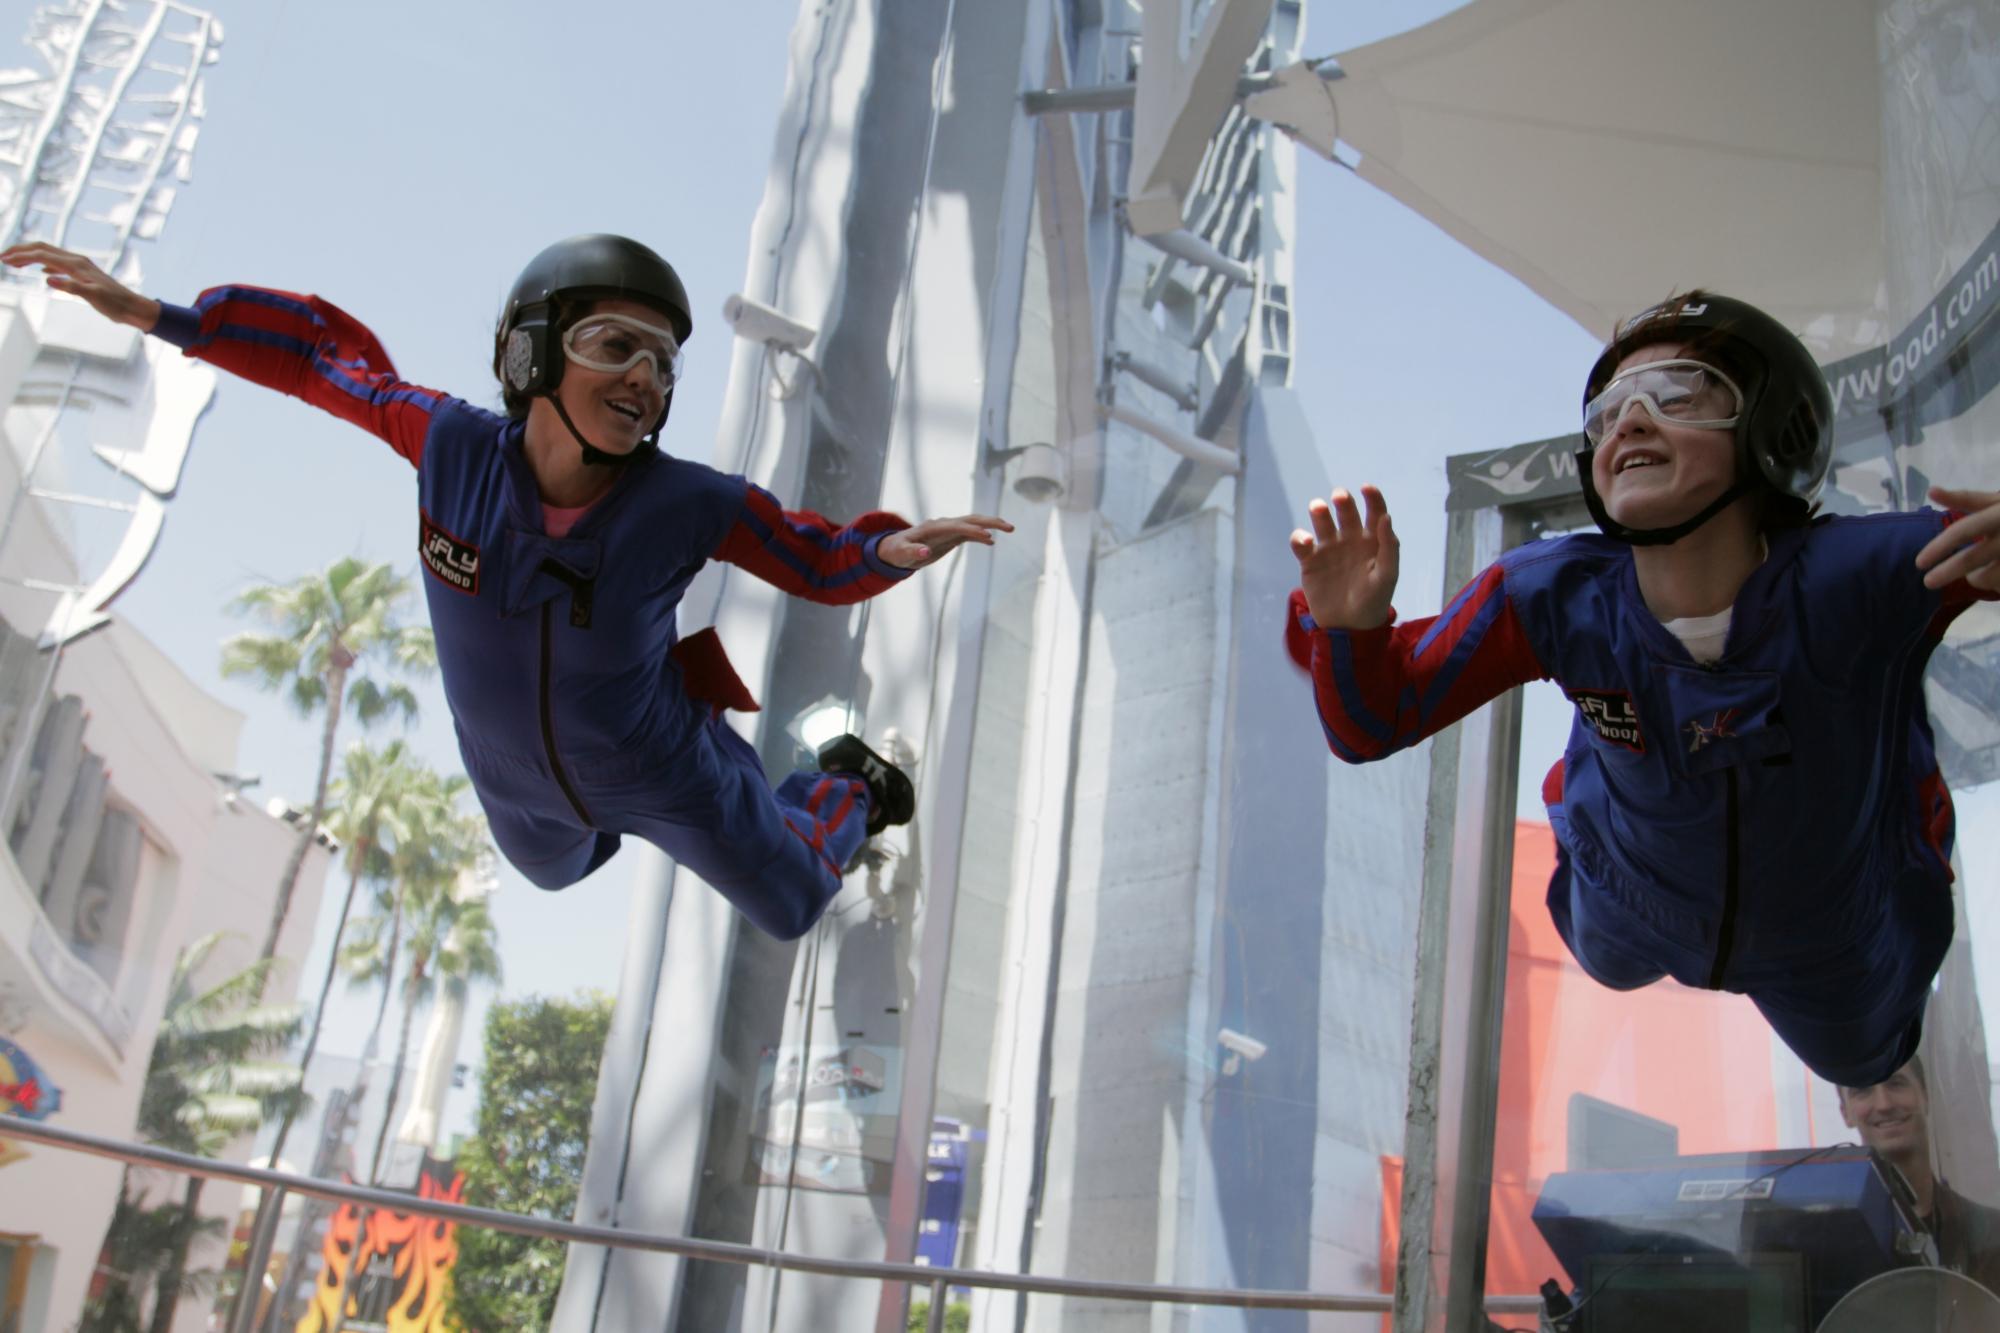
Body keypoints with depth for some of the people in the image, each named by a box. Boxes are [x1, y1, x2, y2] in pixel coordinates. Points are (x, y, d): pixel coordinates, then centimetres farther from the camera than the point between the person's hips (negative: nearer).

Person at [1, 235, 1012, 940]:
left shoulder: (689, 506, -35)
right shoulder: (456, 446, -30)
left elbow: (820, 561, -21)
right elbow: (332, 357, -14)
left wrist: (897, 550, -44)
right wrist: (150, 314, -17)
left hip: (664, 769, -2)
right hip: (522, 783, 3)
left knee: (792, 907, 23)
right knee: (556, 870, 37)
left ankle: (847, 784, 52)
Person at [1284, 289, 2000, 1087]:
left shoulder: (1865, 579, -42)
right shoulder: (1552, 599, -34)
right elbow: (1374, 722, -25)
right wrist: (1352, 629, -48)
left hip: (1835, 944, -1)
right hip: (1634, 905, 1)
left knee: (1859, 1061, 35)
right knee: (1610, 966, 39)